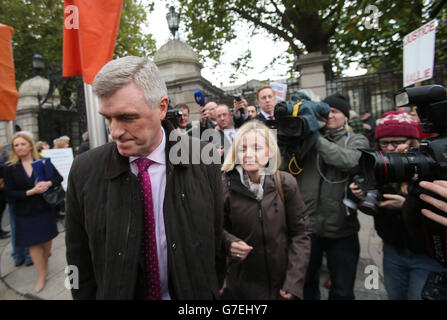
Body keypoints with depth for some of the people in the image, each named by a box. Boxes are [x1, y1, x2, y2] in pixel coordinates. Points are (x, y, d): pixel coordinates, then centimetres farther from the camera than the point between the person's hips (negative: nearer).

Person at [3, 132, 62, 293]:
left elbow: (59, 178, 0)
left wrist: (48, 183, -20)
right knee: (33, 244, 7)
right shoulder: (10, 168, -4)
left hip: (45, 208, 1)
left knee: (46, 239, 14)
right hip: (25, 213, 0)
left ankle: (45, 264, 41)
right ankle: (42, 275, 21)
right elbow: (9, 193, -7)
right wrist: (30, 192, -20)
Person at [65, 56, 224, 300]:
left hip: (192, 293, 0)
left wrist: (212, 292, -1)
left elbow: (216, 237, -8)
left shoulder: (203, 160, -17)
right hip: (114, 293, 2)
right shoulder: (84, 171, -14)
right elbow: (79, 257, -4)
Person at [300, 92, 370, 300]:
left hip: (342, 229, 0)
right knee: (306, 284, 21)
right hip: (307, 226, 1)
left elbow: (349, 161, -17)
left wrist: (317, 139, -15)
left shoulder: (357, 140, 5)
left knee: (343, 290, 17)